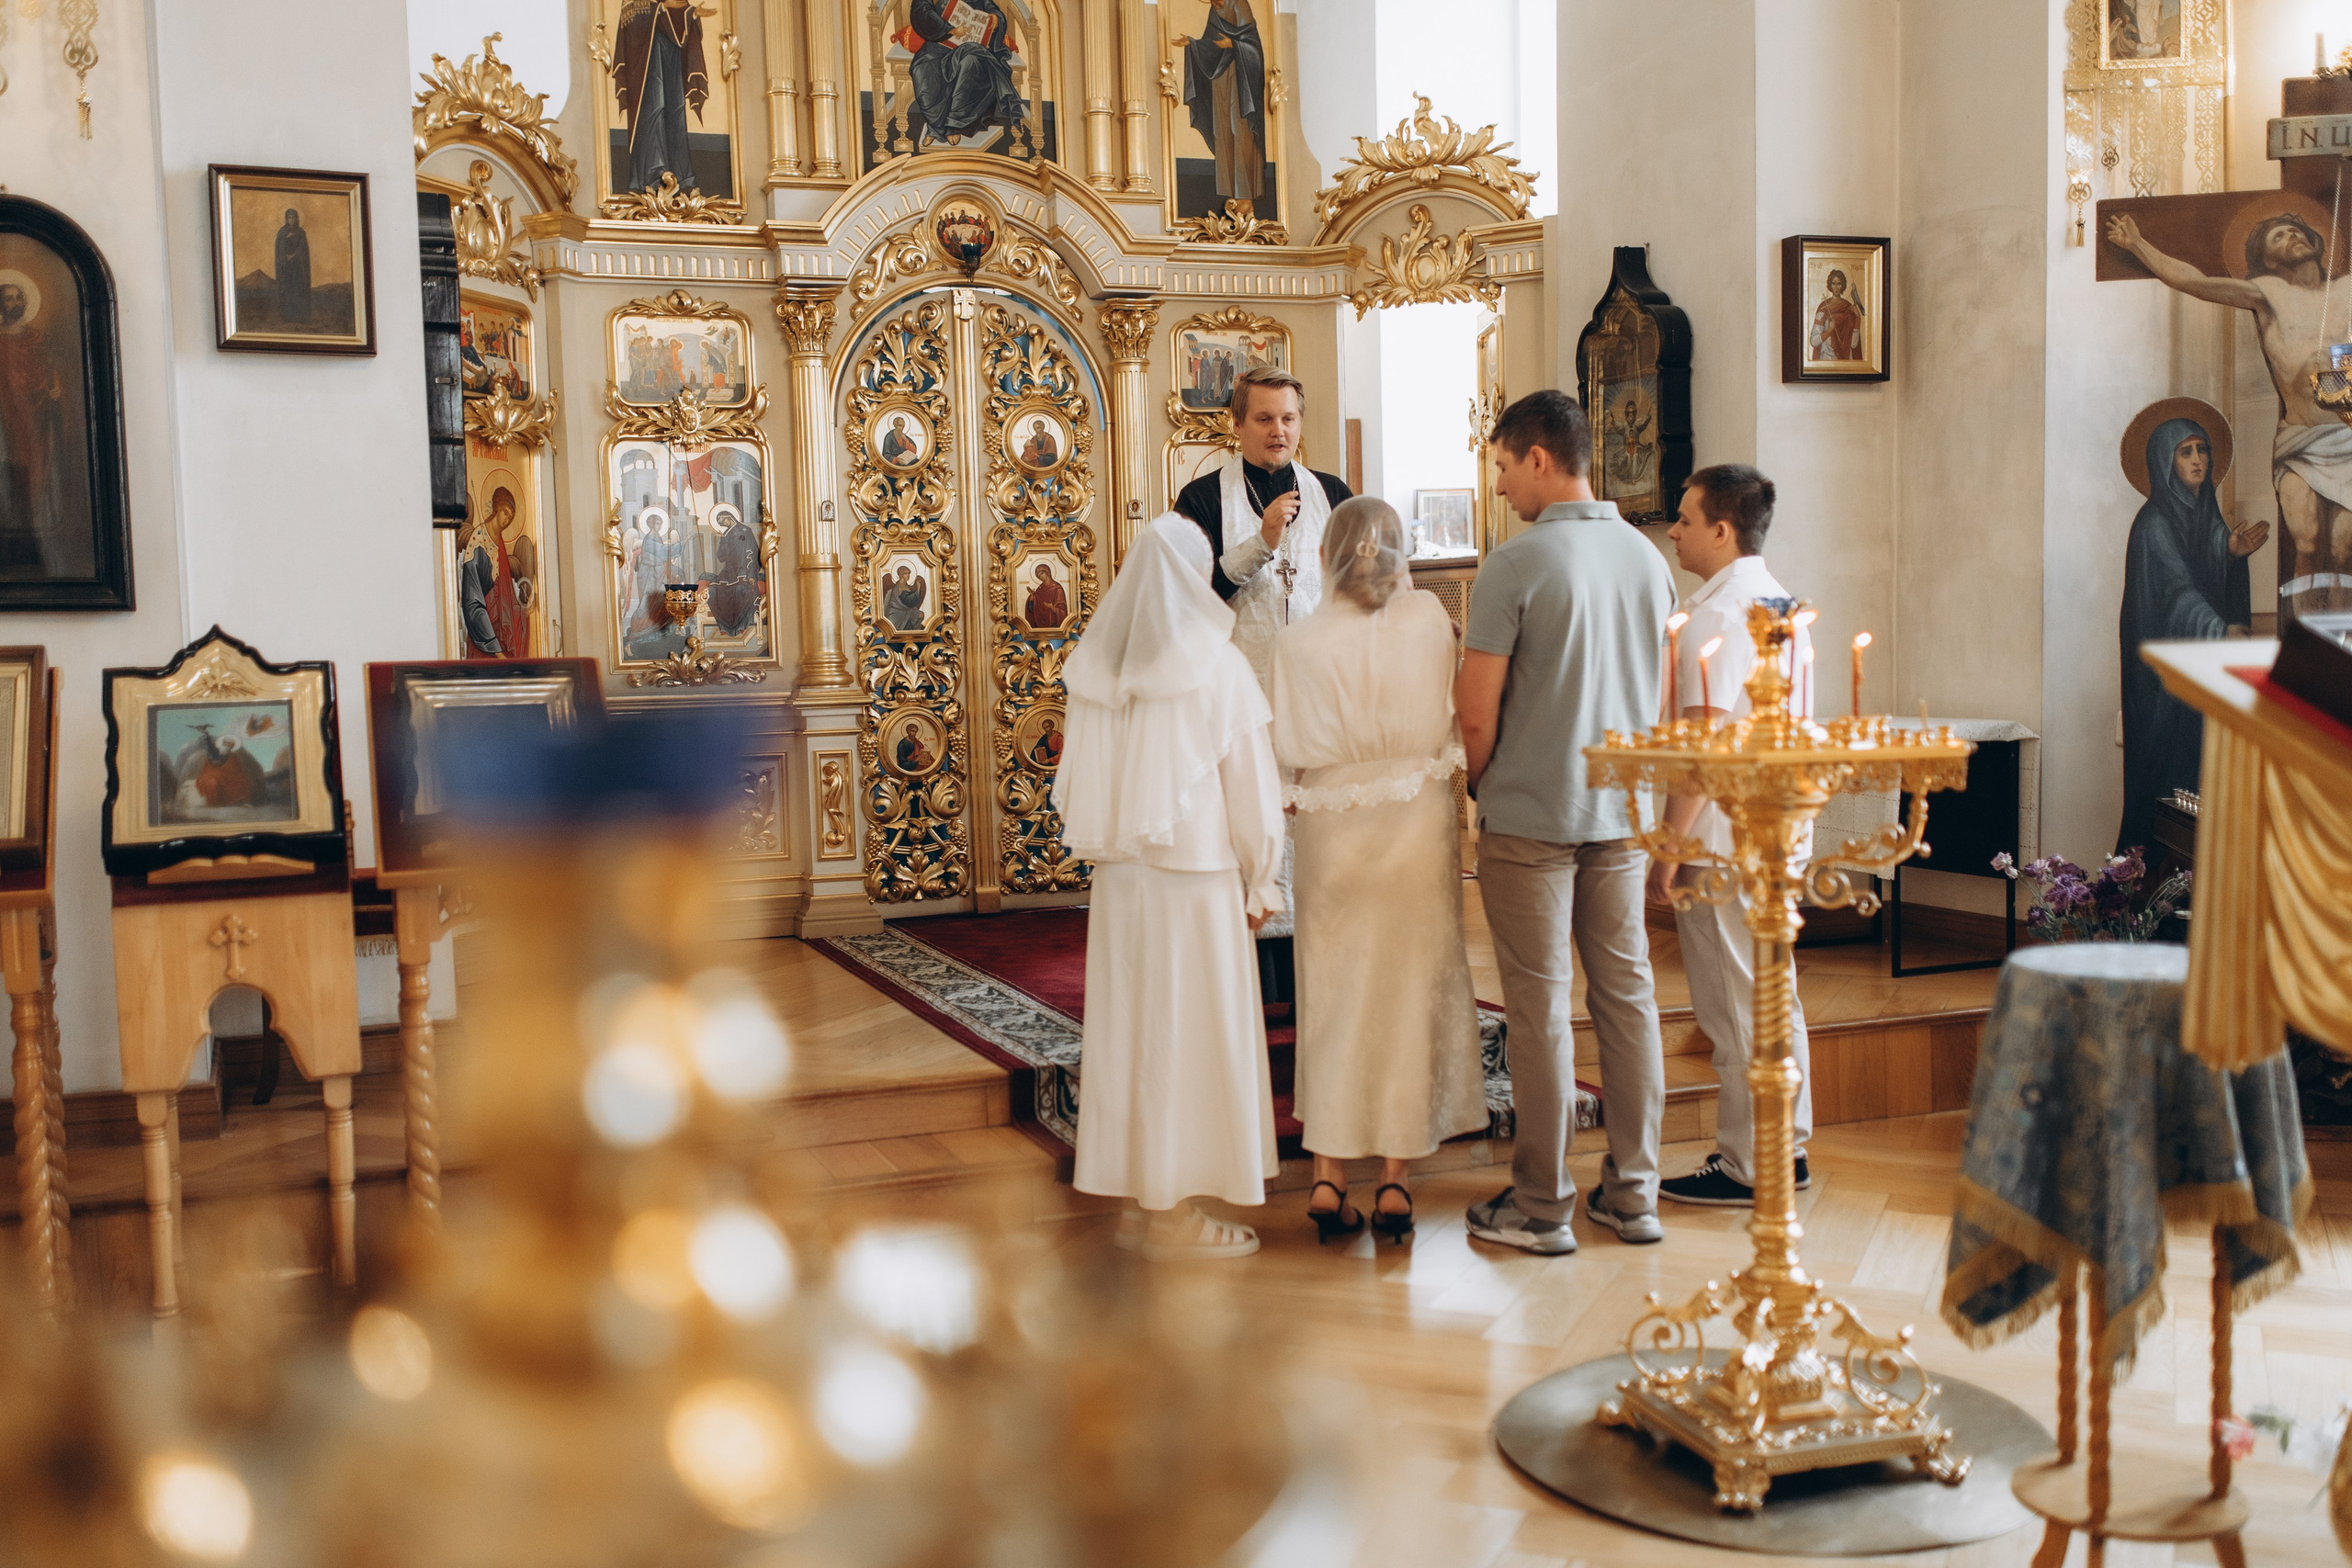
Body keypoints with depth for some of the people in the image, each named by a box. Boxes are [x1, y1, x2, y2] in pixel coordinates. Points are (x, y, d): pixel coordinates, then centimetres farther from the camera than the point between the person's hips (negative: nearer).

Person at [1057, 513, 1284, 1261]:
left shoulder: (1093, 667, 3)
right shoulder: (1217, 666, -11)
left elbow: (1076, 784, 6)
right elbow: (1248, 784, -8)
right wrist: (1259, 883, 1)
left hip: (1119, 873, 5)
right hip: (1197, 872, -5)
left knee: (1128, 1029, 12)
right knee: (1190, 1034, 2)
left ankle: (1138, 1198, 20)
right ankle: (1176, 1213, 8)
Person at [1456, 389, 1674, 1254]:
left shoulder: (1516, 564, -14)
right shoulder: (1649, 558, 6)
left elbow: (1477, 712, -14)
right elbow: (1666, 698, 13)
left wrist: (1478, 786, 4)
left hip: (1530, 816, -6)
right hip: (1624, 812, 6)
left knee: (1539, 1005, 1)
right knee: (1626, 994, 11)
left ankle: (1541, 1205, 9)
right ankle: (1634, 1191, 18)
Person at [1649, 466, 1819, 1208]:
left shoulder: (1715, 613, -16)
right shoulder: (1785, 604, 13)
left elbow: (1703, 737, -21)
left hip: (1723, 833, -9)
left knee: (1734, 1005, -1)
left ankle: (1746, 1167, 7)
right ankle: (1787, 1147, 26)